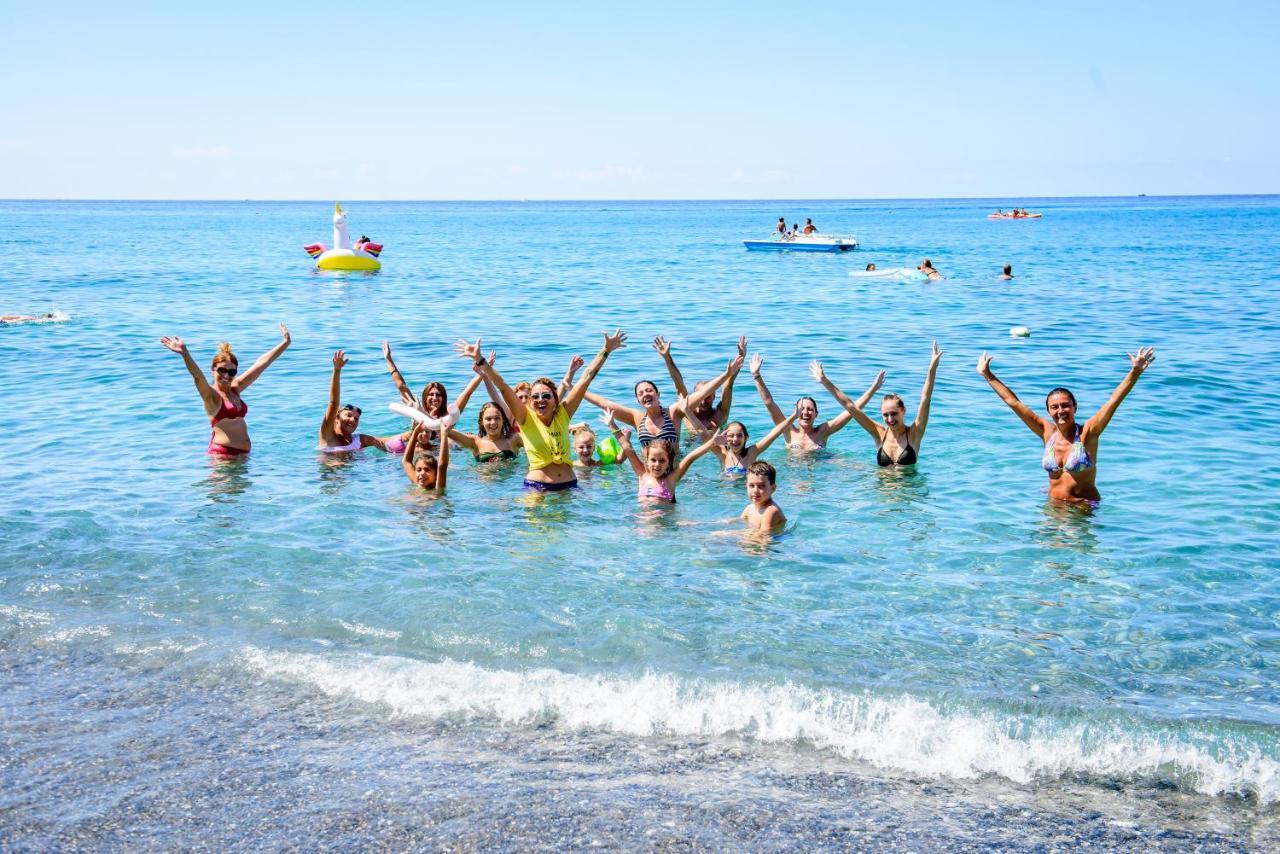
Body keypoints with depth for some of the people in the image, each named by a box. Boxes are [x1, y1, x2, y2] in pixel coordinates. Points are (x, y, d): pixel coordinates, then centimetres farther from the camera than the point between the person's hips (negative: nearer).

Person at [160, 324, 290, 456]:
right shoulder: (211, 394, -3)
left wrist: (285, 343, 25)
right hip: (222, 453, -7)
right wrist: (184, 353, -40)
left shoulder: (235, 389, 15)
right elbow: (197, 375, -22)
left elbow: (262, 363, 19)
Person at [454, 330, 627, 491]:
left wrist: (606, 350, 9)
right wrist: (479, 360, -16)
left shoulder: (563, 414, 8)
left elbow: (586, 377, 7)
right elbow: (502, 386, -8)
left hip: (569, 485, 2)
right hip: (536, 488, -2)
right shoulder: (526, 418, 1)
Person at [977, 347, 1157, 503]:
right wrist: (987, 375, 11)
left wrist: (1135, 372, -29)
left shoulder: (1087, 433, -8)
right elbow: (1013, 402, 7)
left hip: (1085, 507, -4)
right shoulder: (1048, 432, 3)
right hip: (1053, 505, 4)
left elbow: (1114, 401, -18)